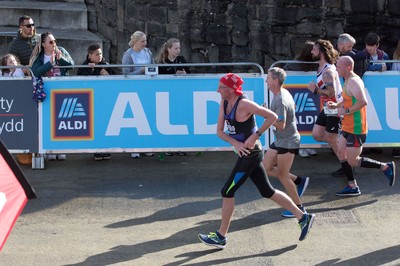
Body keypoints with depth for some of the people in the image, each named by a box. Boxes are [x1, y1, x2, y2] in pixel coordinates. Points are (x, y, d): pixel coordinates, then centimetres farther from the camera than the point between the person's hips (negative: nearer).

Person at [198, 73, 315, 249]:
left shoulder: (244, 104, -21)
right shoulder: (224, 103, 4)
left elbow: (272, 117, -20)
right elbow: (219, 131, 4)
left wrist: (255, 136, -21)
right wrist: (235, 143, -13)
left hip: (250, 154, -9)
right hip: (244, 154, 9)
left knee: (227, 192, -4)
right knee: (267, 191, 14)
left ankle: (221, 237, 7)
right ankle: (303, 218, 23)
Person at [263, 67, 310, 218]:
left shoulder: (280, 101, -24)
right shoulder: (284, 92, 7)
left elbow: (281, 125, -28)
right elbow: (293, 106, 25)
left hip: (287, 142, -10)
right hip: (280, 141, 10)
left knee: (282, 175, -2)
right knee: (266, 168, 10)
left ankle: (298, 207, 9)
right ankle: (299, 181, 18)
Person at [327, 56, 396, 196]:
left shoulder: (353, 82, -21)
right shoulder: (349, 80, 11)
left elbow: (363, 102, -32)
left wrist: (346, 111, -24)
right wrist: (336, 105, 8)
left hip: (356, 129, -10)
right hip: (347, 127, 10)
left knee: (352, 161, -4)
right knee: (341, 153, 10)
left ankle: (386, 167, 7)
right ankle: (352, 187, 16)